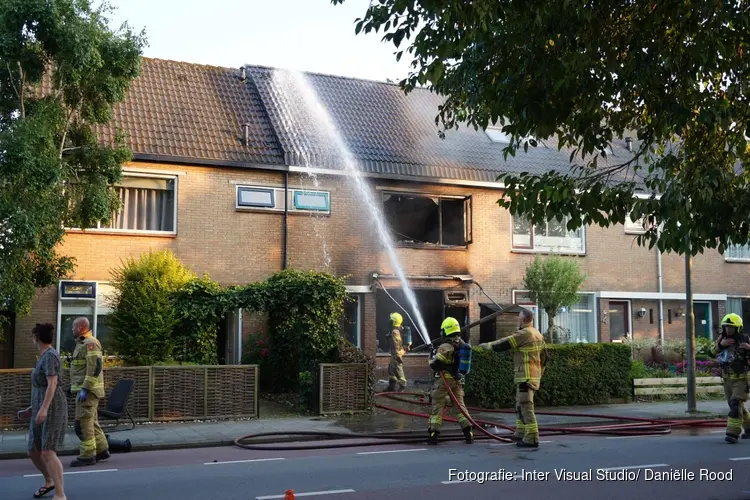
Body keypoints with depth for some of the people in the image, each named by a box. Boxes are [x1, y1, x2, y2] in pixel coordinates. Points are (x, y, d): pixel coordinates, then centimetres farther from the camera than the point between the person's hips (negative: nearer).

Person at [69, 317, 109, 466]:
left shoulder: (90, 343, -15)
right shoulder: (82, 343, 18)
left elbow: (95, 367, -23)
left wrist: (85, 389, -24)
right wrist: (81, 389, 22)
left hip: (88, 390, -10)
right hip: (84, 389, 10)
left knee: (83, 422, -8)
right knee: (91, 421, 14)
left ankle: (87, 455, -3)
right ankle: (101, 450, 21)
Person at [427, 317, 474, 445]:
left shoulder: (445, 346, -16)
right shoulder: (462, 344, 7)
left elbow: (435, 364, -18)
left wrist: (432, 355, 4)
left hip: (444, 379, -6)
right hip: (458, 380, 6)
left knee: (437, 406, 2)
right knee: (460, 405, 12)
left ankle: (433, 433, 2)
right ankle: (468, 430, 5)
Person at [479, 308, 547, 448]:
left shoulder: (524, 334, -15)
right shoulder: (538, 335, 14)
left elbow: (503, 344, -12)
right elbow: (544, 356, 19)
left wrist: (486, 345, 3)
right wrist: (539, 372, 27)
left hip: (526, 376, -10)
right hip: (534, 376, 10)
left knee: (526, 407, -8)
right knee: (520, 405, 19)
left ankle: (531, 439, -9)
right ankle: (520, 433, 25)